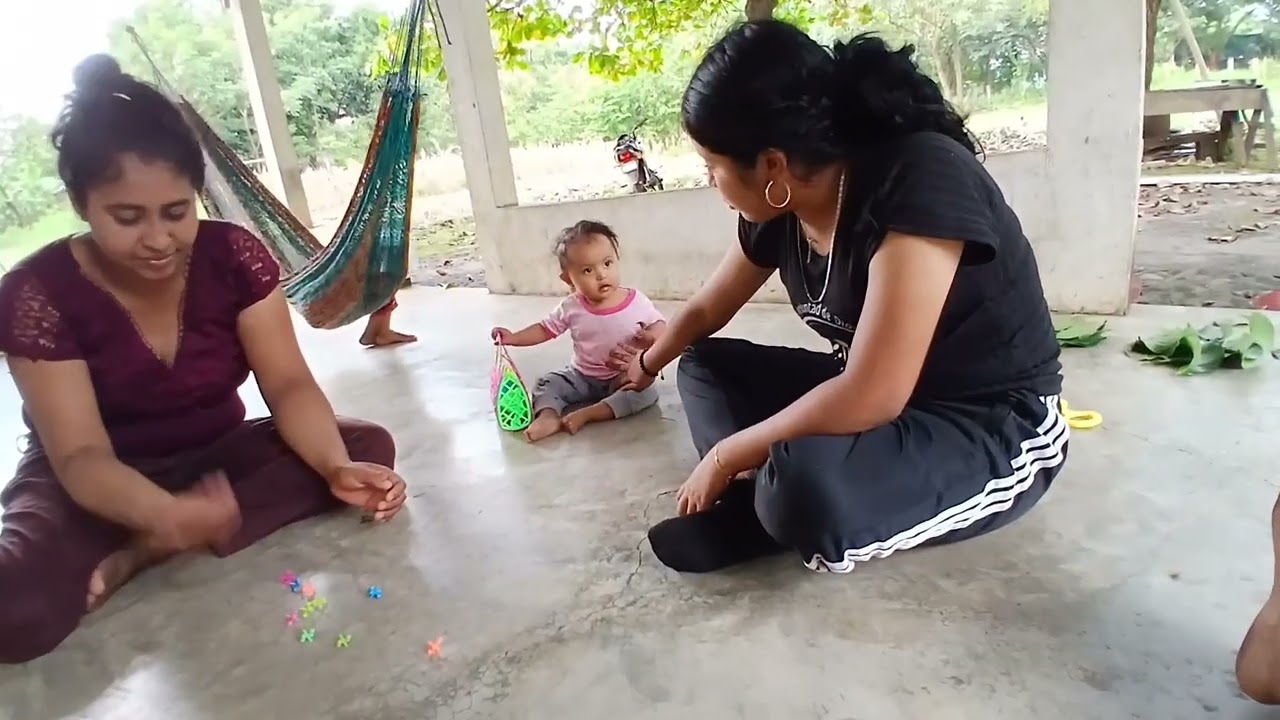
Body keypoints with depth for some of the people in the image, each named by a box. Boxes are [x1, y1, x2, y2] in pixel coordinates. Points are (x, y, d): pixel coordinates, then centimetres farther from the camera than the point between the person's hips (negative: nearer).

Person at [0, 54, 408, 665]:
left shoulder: (234, 256, -14)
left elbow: (288, 385, -17)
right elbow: (81, 455, -23)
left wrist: (338, 467, -37)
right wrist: (163, 513, -46)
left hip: (217, 458, 4)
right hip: (100, 488, -3)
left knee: (369, 446, -22)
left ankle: (143, 552, -20)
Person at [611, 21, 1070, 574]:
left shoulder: (921, 181, -28)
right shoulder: (780, 207, -5)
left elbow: (871, 397, -32)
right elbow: (706, 310, 14)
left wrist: (726, 457, -21)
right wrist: (649, 365, 30)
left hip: (997, 429, -8)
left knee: (808, 485, -39)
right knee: (703, 364, 7)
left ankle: (766, 510, -6)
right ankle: (761, 500, -13)